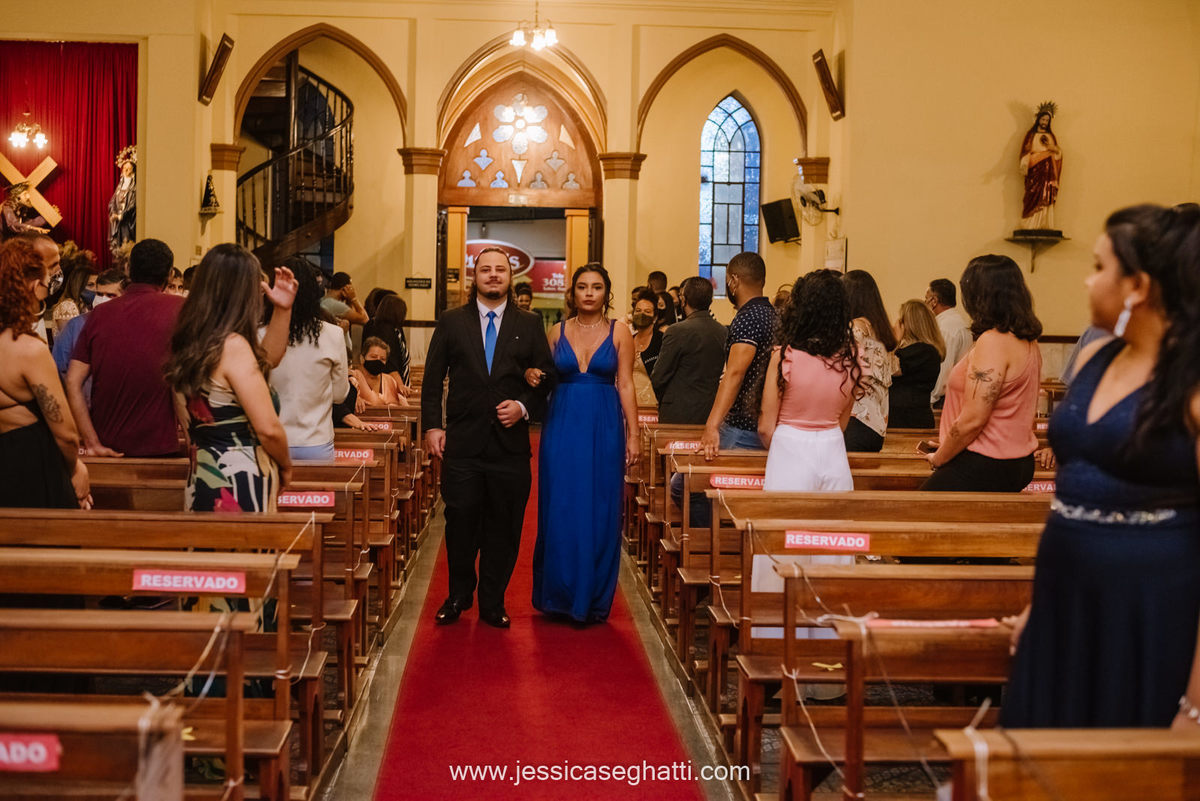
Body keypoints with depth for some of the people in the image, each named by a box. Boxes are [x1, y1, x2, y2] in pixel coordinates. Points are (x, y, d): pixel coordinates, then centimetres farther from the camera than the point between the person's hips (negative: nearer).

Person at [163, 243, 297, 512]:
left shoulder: (187, 343, 10)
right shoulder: (232, 346, -17)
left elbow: (267, 358, 25)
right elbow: (269, 428, -19)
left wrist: (282, 310, 15)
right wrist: (285, 465, 0)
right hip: (239, 489, -9)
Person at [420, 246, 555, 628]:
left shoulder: (530, 325, 8)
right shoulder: (451, 322, 8)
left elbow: (546, 378, 8)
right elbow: (433, 378, 6)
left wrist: (524, 407, -9)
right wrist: (432, 426, -3)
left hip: (510, 443, 0)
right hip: (462, 443, 0)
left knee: (503, 528, 5)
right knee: (460, 523, 3)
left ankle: (493, 604, 19)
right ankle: (458, 596, 23)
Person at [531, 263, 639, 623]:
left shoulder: (619, 333, 2)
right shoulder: (557, 332, 7)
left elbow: (626, 385, -1)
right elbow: (545, 378, 12)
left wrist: (633, 434, -5)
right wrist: (532, 376, -11)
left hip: (603, 428, -1)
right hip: (562, 426, 1)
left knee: (599, 512, 2)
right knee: (559, 509, 3)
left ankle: (593, 598, 13)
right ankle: (559, 595, 16)